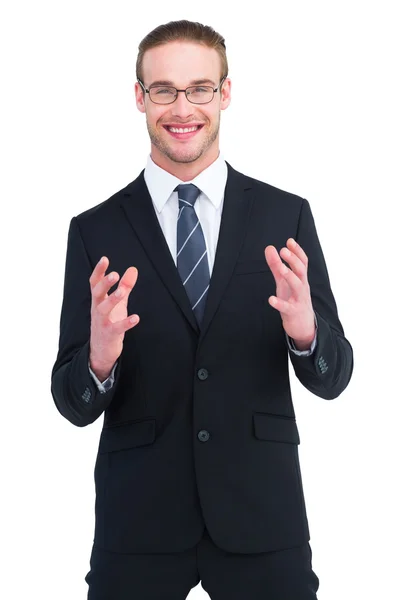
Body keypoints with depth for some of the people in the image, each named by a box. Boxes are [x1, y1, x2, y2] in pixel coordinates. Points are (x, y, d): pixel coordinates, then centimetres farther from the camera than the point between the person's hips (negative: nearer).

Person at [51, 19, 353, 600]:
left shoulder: (287, 216, 0)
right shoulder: (95, 231, -1)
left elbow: (332, 377, 1)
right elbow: (73, 403, -1)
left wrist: (305, 330, -21)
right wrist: (98, 360, -23)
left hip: (261, 513, 0)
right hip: (138, 516, 0)